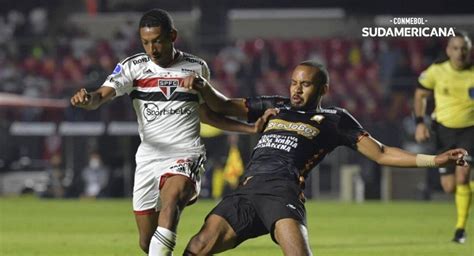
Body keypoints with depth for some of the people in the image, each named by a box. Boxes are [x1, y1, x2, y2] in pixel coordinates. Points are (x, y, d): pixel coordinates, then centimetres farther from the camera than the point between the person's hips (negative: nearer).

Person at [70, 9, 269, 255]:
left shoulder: (197, 67, 6)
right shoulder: (132, 67, 3)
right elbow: (101, 96, -13)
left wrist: (252, 128, 16)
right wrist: (87, 99, -37)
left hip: (185, 156, -2)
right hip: (148, 158, 3)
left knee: (170, 201, -35)